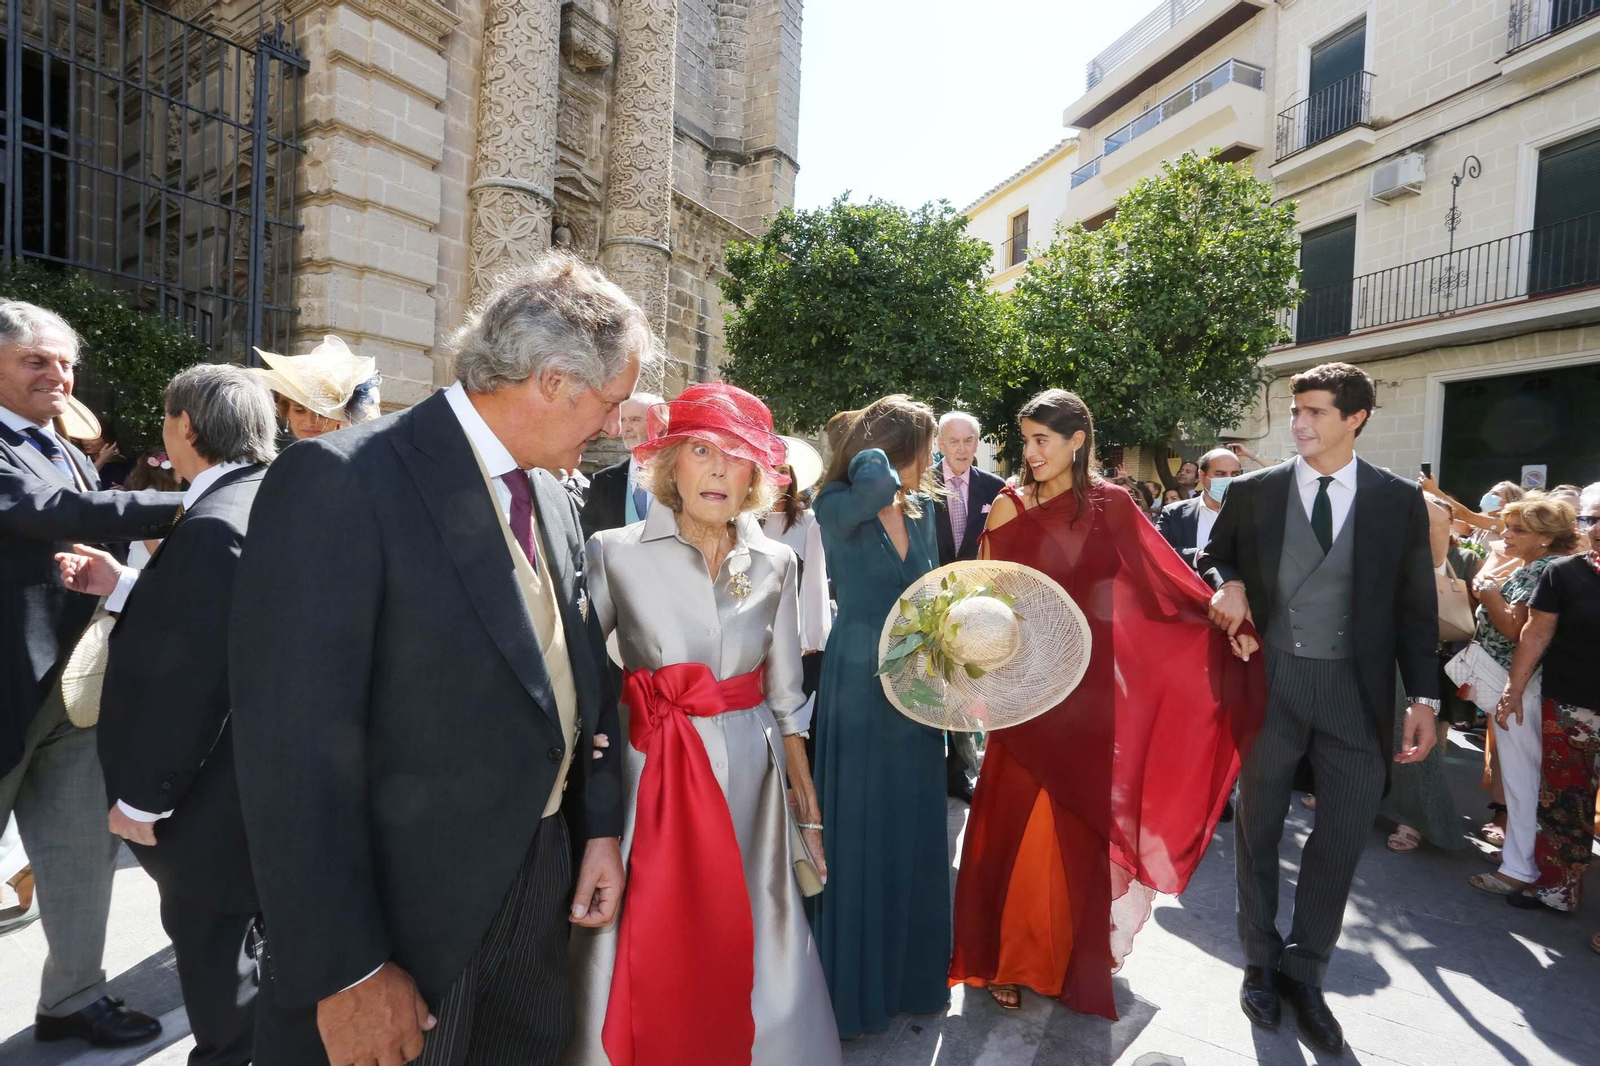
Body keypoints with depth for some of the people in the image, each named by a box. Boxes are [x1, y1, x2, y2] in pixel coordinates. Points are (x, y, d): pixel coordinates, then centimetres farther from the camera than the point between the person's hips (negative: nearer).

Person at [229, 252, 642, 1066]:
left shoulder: (553, 501, 3)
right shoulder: (338, 482, -19)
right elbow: (295, 747, -21)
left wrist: (602, 827, 5)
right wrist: (345, 973, -17)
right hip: (400, 924, -6)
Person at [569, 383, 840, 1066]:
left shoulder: (775, 564, 3)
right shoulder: (617, 552, -5)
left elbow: (785, 697, 8)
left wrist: (809, 809, 10)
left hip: (752, 777, 3)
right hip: (654, 775, -2)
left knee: (746, 951, 13)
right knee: (648, 953, 8)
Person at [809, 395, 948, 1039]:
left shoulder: (922, 508, 5)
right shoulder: (838, 507, -13)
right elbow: (872, 482, -37)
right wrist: (876, 462, -15)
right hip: (860, 688, -6)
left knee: (914, 834, 16)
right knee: (859, 833, 6)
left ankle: (911, 972, 36)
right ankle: (855, 984, 27)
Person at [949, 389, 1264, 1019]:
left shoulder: (1110, 504, 0)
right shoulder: (1010, 507, -4)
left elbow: (1164, 578, -2)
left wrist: (1227, 622, -10)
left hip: (1087, 687, 1)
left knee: (1076, 824, 11)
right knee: (1020, 821, 5)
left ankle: (1069, 955, 34)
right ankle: (1009, 957, 26)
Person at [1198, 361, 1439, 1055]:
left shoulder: (1399, 501, 2)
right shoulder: (1252, 492, -1)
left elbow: (1416, 606, 5)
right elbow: (1211, 557, 10)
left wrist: (1423, 697, 0)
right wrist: (1226, 583, -13)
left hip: (1355, 689, 1)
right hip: (1269, 682, 0)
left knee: (1344, 834, 8)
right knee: (1258, 828, 11)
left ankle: (1303, 971, 29)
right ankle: (1261, 963, 32)